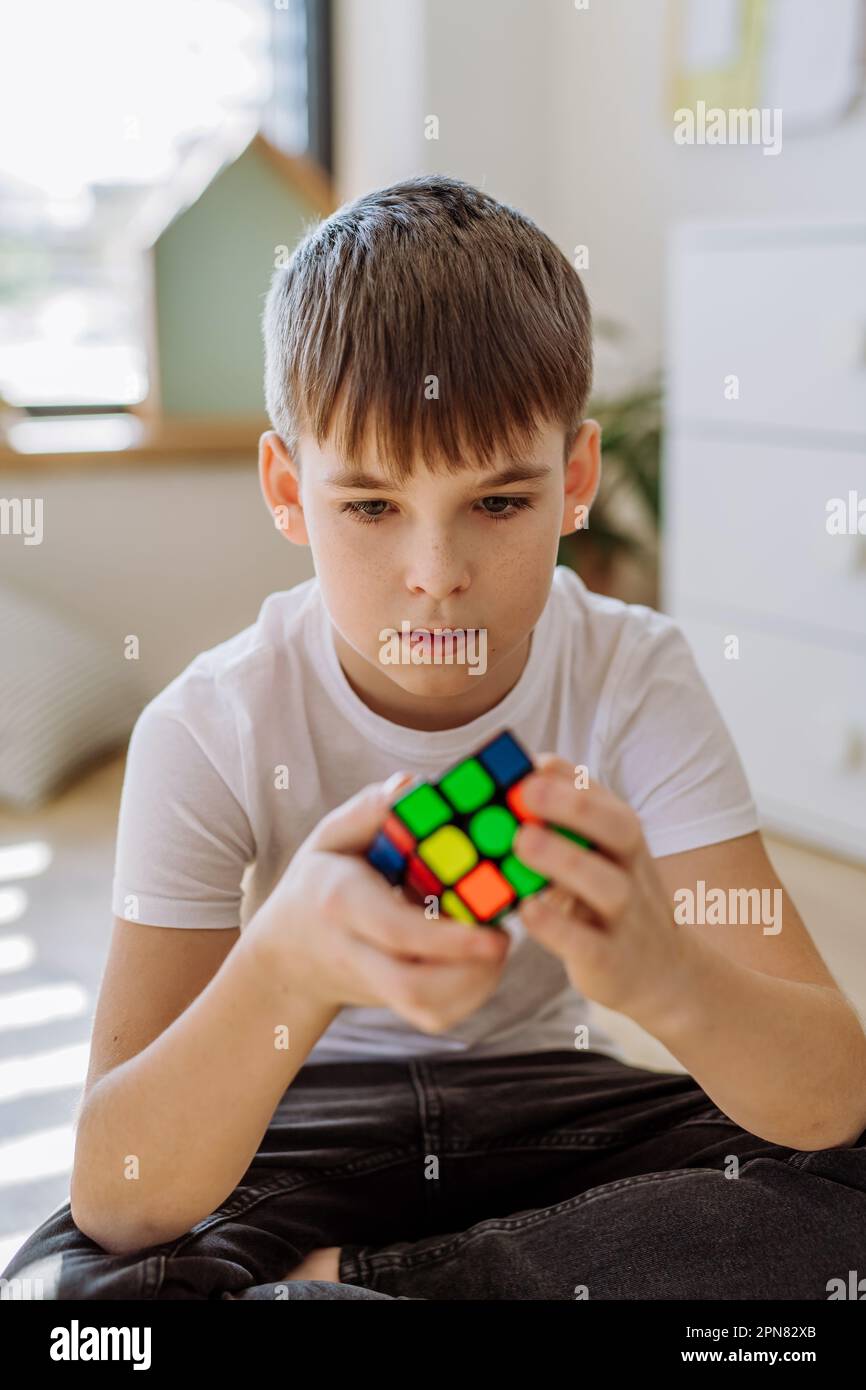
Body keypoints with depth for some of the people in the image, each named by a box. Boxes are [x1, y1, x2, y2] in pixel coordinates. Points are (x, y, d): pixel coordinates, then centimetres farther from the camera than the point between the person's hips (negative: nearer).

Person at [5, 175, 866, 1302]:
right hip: (297, 1127, -2)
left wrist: (662, 968, -49)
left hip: (546, 1097, 3)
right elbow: (117, 1200, -28)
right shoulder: (210, 730, -21)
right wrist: (291, 965, -49)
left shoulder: (637, 681, -18)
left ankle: (337, 1280, -15)